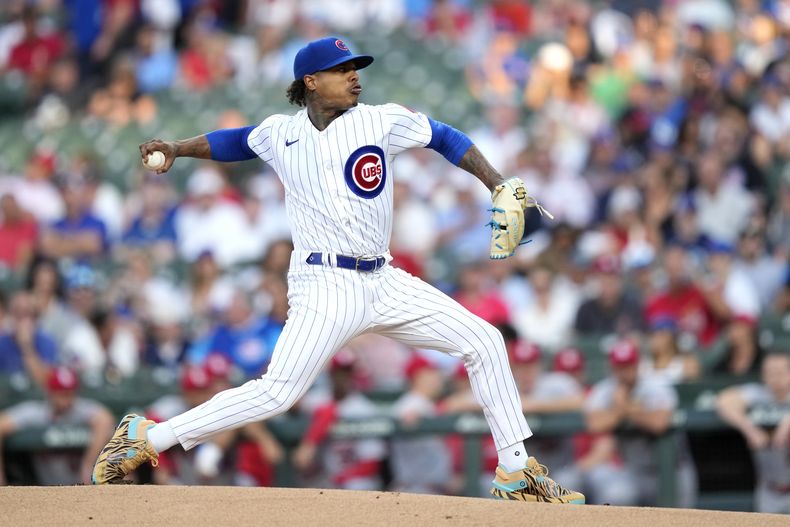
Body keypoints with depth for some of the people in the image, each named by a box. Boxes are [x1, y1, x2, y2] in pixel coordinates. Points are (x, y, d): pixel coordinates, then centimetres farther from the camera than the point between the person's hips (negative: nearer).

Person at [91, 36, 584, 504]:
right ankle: (146, 439, -11)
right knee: (277, 393, -21)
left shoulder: (382, 121, 1)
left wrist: (500, 188, 1)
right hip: (326, 285, -4)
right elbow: (235, 141, 23)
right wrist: (177, 149, 12)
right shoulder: (280, 134, 3)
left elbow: (445, 137, 9)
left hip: (384, 283, 4)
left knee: (484, 341, 0)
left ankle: (516, 471, 11)